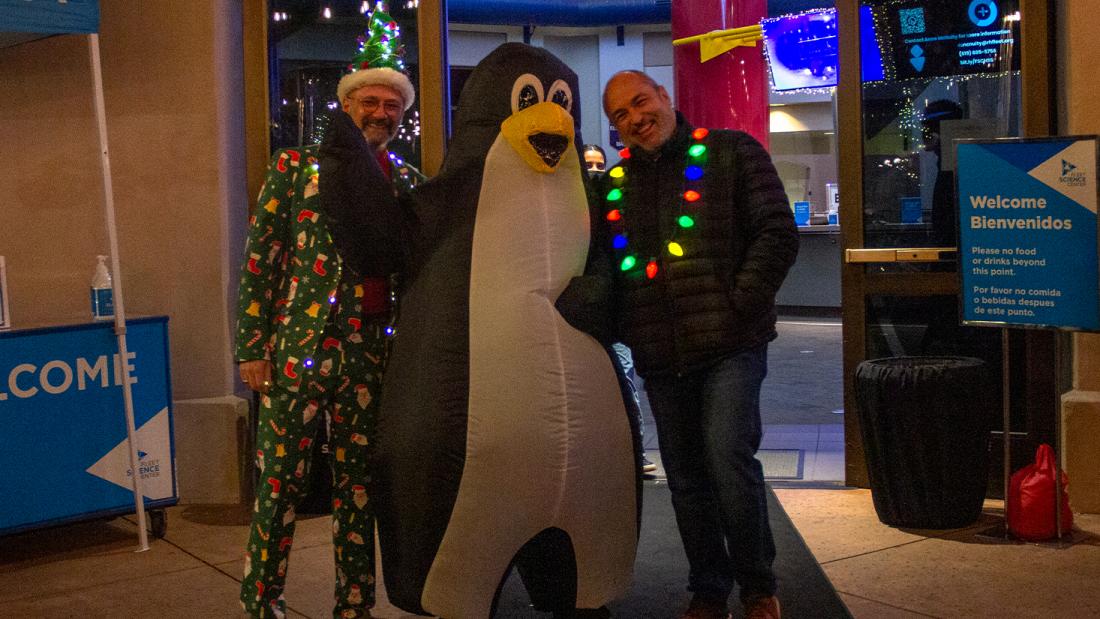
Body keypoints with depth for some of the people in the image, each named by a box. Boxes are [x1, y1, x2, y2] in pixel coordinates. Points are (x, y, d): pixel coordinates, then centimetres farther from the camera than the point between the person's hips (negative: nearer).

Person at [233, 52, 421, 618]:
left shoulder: (408, 182, 11)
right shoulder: (296, 167, 3)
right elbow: (259, 258, -1)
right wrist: (253, 346, -7)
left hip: (370, 352, 3)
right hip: (299, 345, -3)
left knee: (358, 485, 9)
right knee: (280, 484, 1)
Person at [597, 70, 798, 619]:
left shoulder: (731, 152, 1)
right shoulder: (613, 183, 13)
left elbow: (777, 233, -5)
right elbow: (605, 265, 21)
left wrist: (740, 304, -12)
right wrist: (625, 327, 8)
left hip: (728, 345, -5)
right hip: (659, 356, 5)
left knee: (728, 459, -16)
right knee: (686, 477, 10)